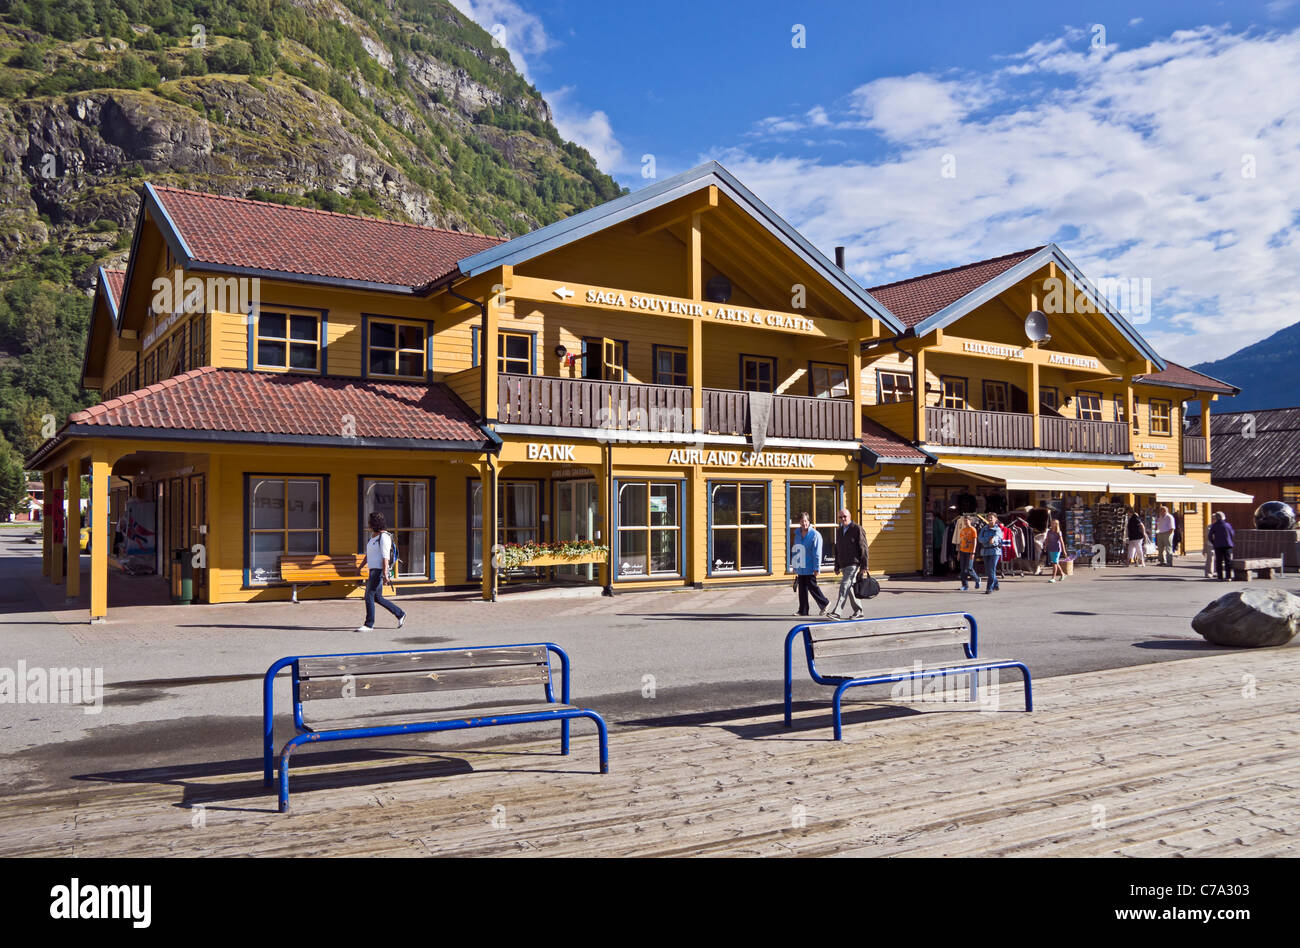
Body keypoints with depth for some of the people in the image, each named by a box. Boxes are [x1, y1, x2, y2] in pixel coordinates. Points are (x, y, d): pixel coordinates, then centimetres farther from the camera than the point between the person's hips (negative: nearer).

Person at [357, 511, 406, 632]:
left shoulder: (384, 536, -14)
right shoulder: (373, 535, 15)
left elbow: (385, 556, -20)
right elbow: (368, 554, 23)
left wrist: (385, 574, -25)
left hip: (379, 571, -10)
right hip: (372, 570, 10)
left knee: (369, 596, -7)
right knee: (377, 598, 13)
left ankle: (369, 625, 0)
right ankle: (400, 614, 23)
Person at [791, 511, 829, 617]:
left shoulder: (815, 535, -10)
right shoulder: (797, 534, 9)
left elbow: (817, 553, -11)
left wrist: (816, 568, -14)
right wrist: (794, 566, 17)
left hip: (809, 568, -6)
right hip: (800, 568, 6)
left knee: (812, 587, -1)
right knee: (802, 589, 9)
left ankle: (824, 603, 19)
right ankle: (803, 610, 16)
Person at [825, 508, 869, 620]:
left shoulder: (857, 529, -5)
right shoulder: (839, 530, 16)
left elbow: (863, 548, -8)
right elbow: (837, 549, 21)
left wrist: (864, 566, -12)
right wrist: (837, 566, 17)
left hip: (853, 564, -8)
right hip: (843, 565, 8)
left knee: (844, 587, -14)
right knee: (850, 588, 10)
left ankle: (837, 612, -19)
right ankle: (858, 611, 20)